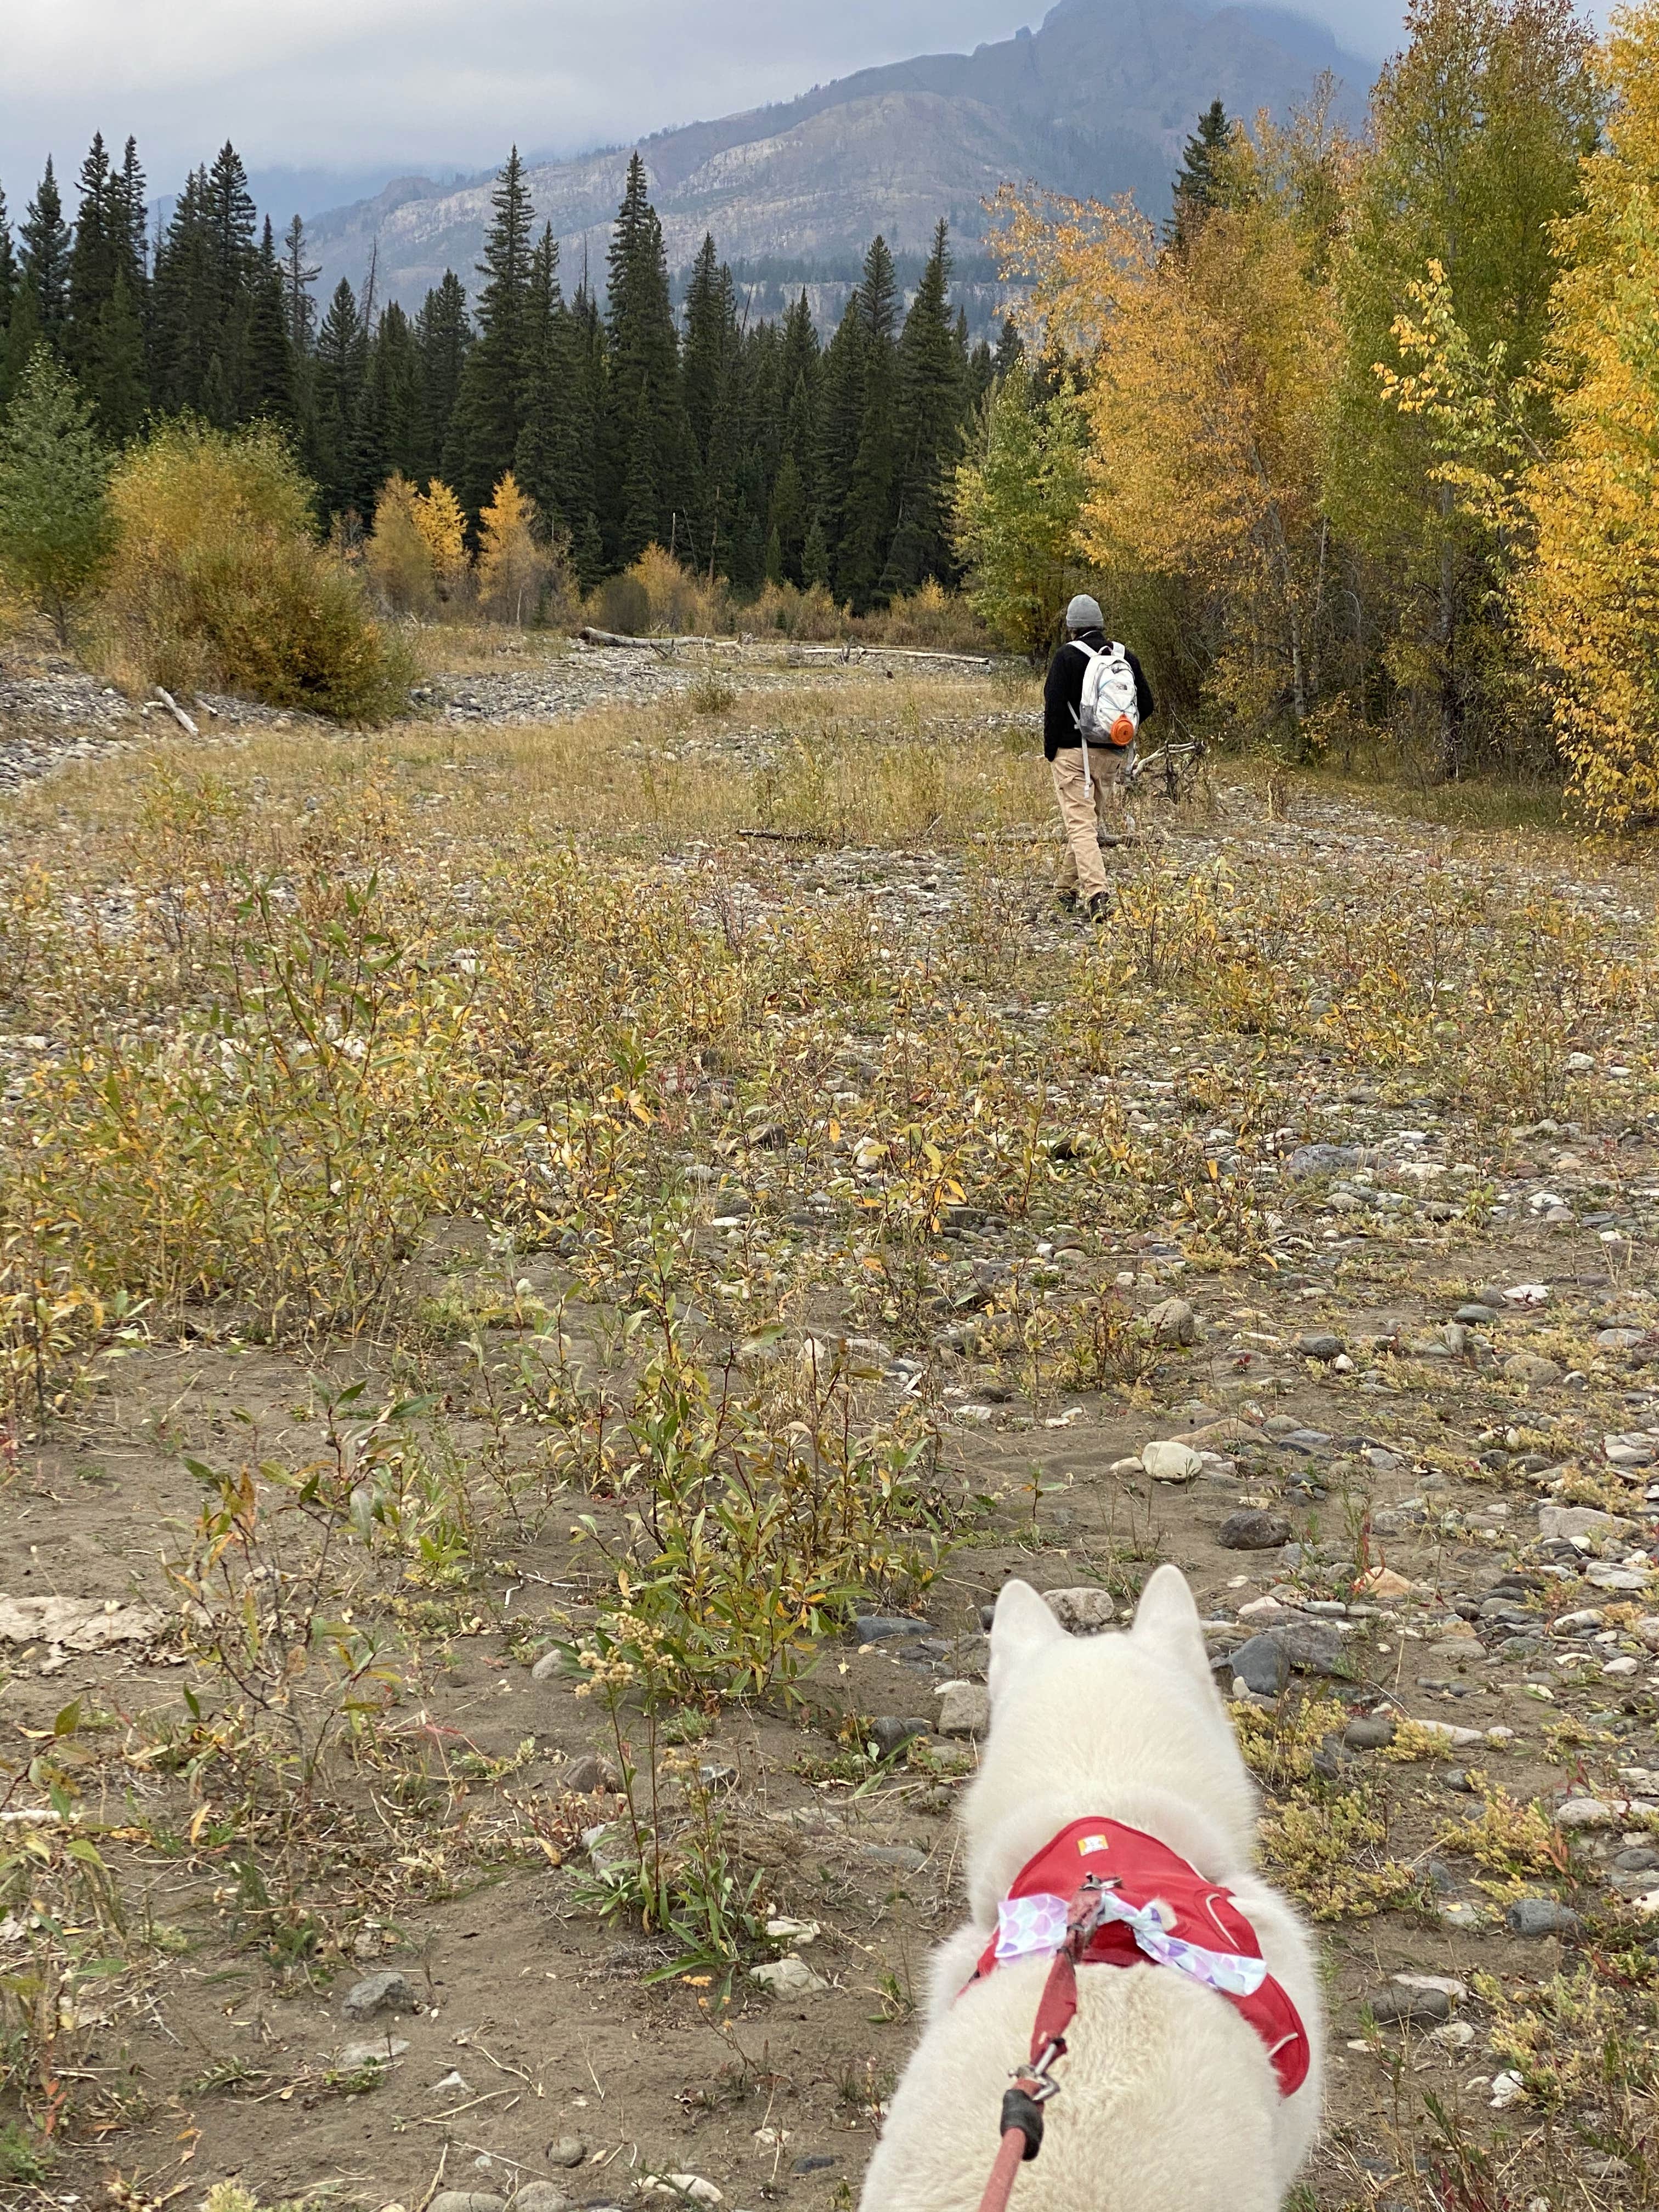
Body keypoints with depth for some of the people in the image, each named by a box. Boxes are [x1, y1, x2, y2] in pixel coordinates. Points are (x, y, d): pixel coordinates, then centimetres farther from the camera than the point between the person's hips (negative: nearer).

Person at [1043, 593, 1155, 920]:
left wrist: (1050, 750, -3)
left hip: (1073, 752, -5)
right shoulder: (1125, 657, 7)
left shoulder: (1067, 657, -8)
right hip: (1113, 755, 5)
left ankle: (1096, 894, -23)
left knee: (1080, 825, -8)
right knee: (1092, 821, 19)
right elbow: (1146, 705, 9)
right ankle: (1068, 888, 30)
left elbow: (1054, 706, -12)